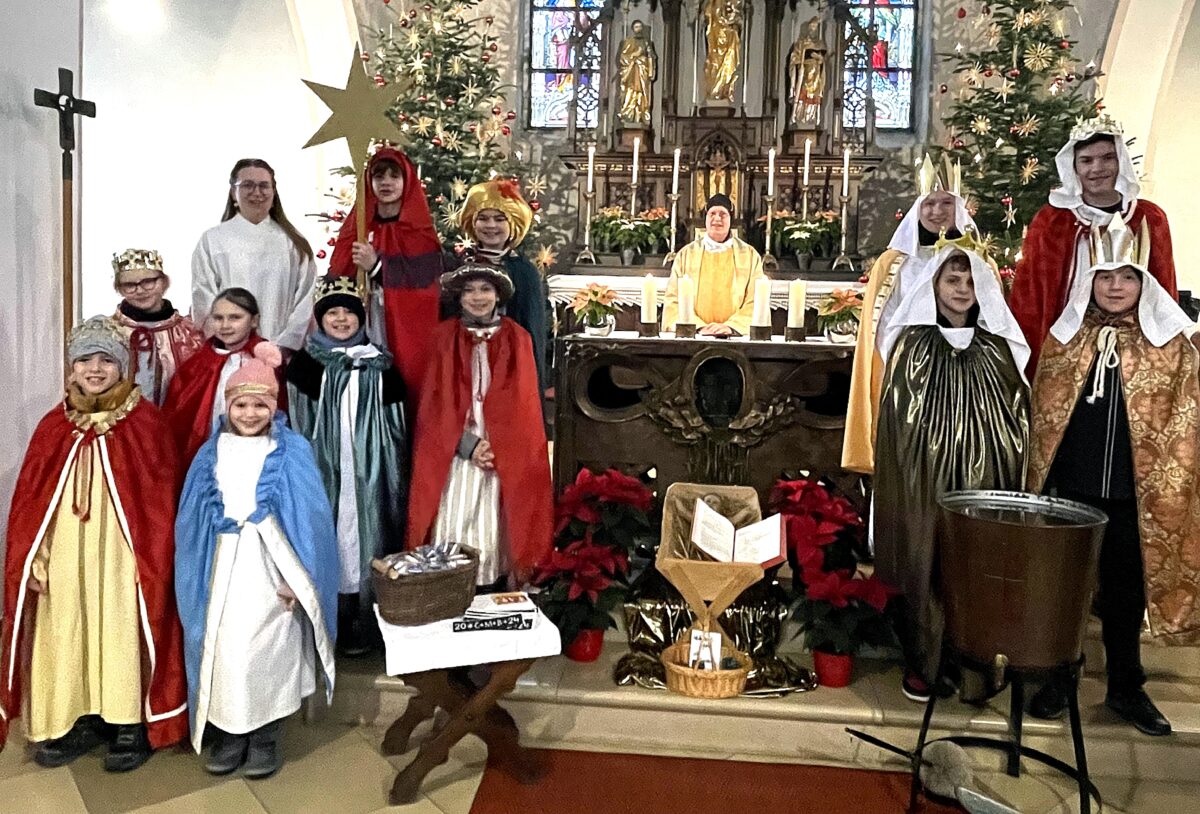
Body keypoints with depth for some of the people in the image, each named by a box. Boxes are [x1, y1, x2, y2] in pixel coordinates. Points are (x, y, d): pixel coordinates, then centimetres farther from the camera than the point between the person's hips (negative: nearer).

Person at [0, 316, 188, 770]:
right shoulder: (55, 425, 6)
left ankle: (130, 725, 18)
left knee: (123, 635, 4)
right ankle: (83, 721, 27)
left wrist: (153, 559, -11)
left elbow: (161, 497, -6)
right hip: (65, 558, 4)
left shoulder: (145, 422, -5)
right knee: (68, 637, 11)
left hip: (122, 558, -4)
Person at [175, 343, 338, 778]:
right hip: (223, 570, 3)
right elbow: (194, 520, 9)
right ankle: (230, 733, 26)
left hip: (270, 570, -3)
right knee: (224, 648, 7)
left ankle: (266, 738, 21)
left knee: (267, 649, 3)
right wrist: (197, 578, 5)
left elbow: (308, 517, -7)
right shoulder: (212, 452, 5)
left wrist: (297, 578, -11)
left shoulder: (292, 453, -5)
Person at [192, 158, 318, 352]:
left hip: (285, 352, 1)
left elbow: (305, 299, 3)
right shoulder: (212, 240, 6)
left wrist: (285, 345, -7)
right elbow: (204, 302, 2)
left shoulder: (294, 241, 9)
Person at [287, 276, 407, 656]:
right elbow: (298, 425, 1)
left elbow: (395, 429, 7)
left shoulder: (380, 366, 6)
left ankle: (361, 624, 13)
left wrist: (394, 479, 4)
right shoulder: (305, 363, 4)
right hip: (322, 472, 0)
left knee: (364, 540, 2)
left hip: (369, 475, 1)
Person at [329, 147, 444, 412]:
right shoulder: (355, 228, 12)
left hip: (407, 339, -3)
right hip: (360, 337, 3)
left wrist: (376, 267, -17)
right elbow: (336, 282, 13)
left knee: (406, 398, -5)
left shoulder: (421, 233, 1)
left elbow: (421, 290, -9)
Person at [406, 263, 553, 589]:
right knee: (453, 529, -3)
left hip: (504, 456, 0)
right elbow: (435, 403, 0)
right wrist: (467, 444, -11)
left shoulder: (517, 340, 5)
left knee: (494, 531, 1)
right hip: (454, 456, 0)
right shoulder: (444, 337, 5)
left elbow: (523, 405, 2)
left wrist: (496, 447, -10)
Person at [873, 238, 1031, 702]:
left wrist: (1011, 483, 2)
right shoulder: (911, 345, 2)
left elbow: (1019, 422, 9)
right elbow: (896, 422, 0)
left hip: (985, 485, 2)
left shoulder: (1000, 350, 8)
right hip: (923, 486, -2)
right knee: (924, 568, 2)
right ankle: (922, 663, 18)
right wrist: (904, 485, -6)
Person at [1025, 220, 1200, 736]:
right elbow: (1041, 415, 6)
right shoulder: (1065, 338, 4)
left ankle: (1126, 689, 28)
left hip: (1136, 496, 0)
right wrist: (1037, 481, 4)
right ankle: (1056, 680, 25)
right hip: (1071, 489, 1)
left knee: (1126, 594, 12)